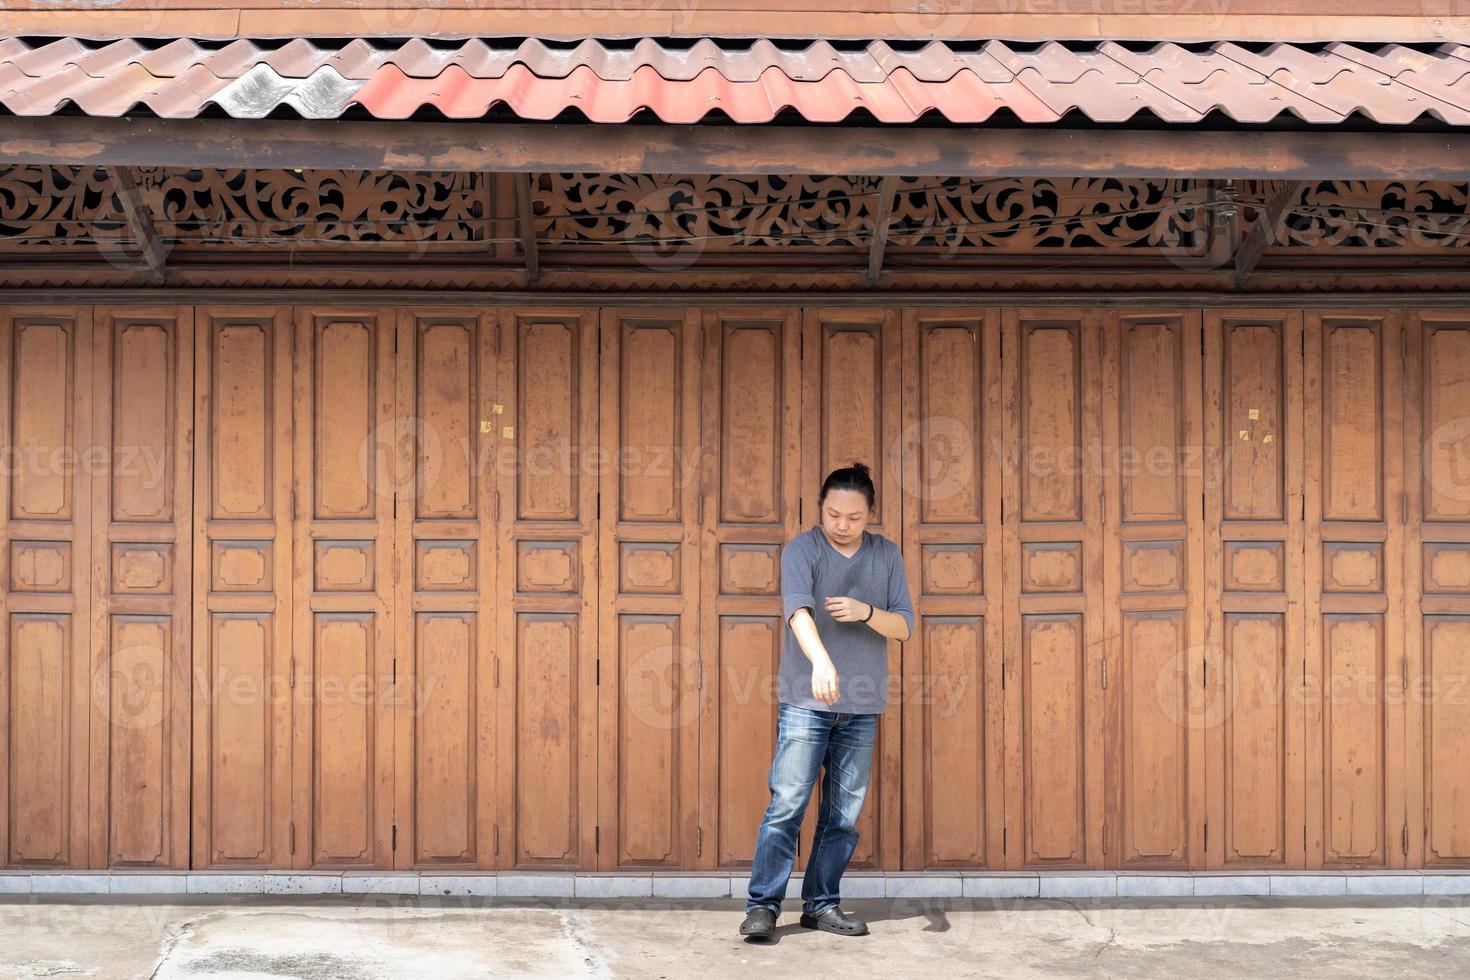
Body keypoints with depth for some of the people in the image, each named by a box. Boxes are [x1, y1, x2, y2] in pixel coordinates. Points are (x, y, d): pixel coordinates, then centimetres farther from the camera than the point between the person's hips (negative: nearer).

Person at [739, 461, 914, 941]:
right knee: (787, 804, -9)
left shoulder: (886, 555, 8)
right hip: (805, 702, -4)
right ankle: (762, 905, -4)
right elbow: (798, 609, -22)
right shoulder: (801, 550, -5)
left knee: (844, 813, 7)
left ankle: (821, 904, 17)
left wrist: (866, 612, -16)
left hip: (862, 707, 4)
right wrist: (820, 660, -40)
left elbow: (904, 625, 6)